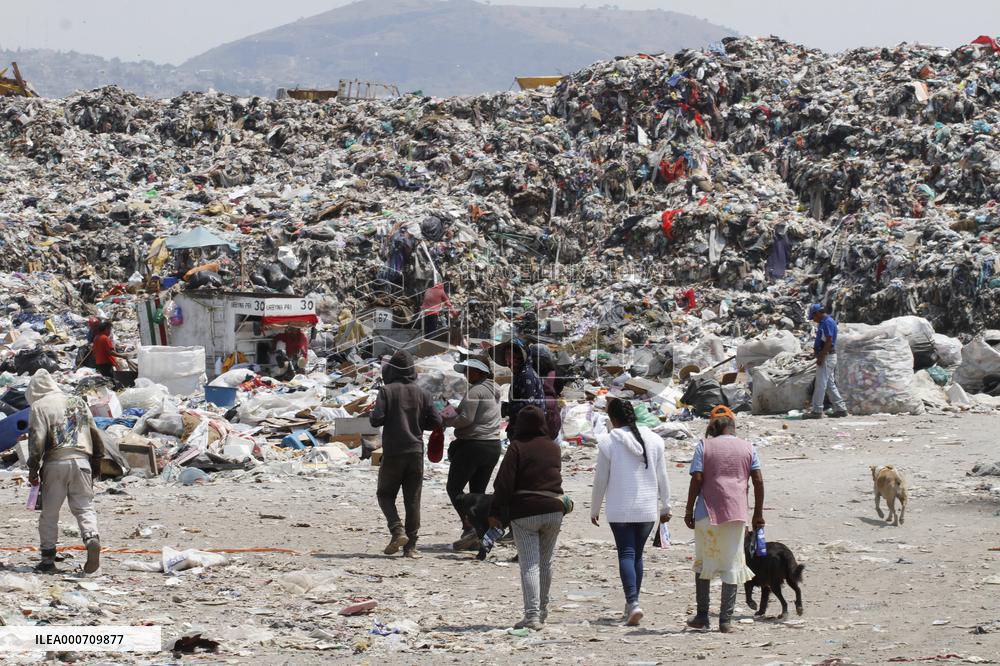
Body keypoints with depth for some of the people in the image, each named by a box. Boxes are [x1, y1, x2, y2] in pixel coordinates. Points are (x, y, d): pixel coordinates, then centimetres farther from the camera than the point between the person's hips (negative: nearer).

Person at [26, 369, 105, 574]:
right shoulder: (79, 402, 17)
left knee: (49, 513, 7)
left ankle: (48, 557, 8)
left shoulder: (39, 407, 1)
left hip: (55, 463, -3)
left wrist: (33, 469, -3)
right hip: (81, 460, 3)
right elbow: (95, 435, 19)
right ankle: (92, 538, -22)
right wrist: (96, 464, 25)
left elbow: (36, 440, -9)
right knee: (84, 507, 5)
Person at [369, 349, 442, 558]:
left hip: (393, 454, -3)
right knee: (413, 499, 6)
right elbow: (436, 421, 1)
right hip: (416, 452, 3)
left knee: (385, 494, 11)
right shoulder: (421, 393, 3)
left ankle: (397, 531, -11)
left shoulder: (387, 391, -7)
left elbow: (376, 420, -14)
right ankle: (410, 546, 3)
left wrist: (371, 416, 9)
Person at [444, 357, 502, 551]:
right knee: (478, 492, 11)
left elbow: (466, 418, -19)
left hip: (473, 444, -9)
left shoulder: (476, 390, -13)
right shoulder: (494, 391, 15)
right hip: (493, 446, 9)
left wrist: (446, 420, -3)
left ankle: (469, 528, -15)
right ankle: (479, 537, 5)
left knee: (454, 488, -1)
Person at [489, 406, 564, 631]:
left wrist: (495, 512, -5)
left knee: (529, 565, -6)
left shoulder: (517, 447, -7)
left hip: (524, 513, -4)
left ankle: (532, 615, -15)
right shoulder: (554, 448, 9)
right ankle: (542, 610, 27)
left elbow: (504, 483, -10)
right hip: (554, 511, 4)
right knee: (546, 562, 16)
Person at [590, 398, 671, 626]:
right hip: (648, 509, 3)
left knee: (626, 554, -4)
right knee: (637, 554, 16)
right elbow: (662, 477, 7)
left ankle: (633, 602, -22)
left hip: (619, 510, -3)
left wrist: (594, 510, 8)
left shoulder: (607, 442, -8)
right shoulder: (653, 440, 2)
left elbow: (600, 480, -3)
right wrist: (665, 506, 18)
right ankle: (632, 604, 21)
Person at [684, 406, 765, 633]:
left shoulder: (704, 446, 0)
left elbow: (697, 479, -7)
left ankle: (702, 616, 14)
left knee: (703, 563, 14)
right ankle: (726, 620, 1)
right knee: (732, 565, 5)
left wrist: (689, 510, 1)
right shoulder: (748, 448, 7)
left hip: (708, 512, -1)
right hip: (736, 513, 1)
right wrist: (758, 513, 11)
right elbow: (758, 481, 4)